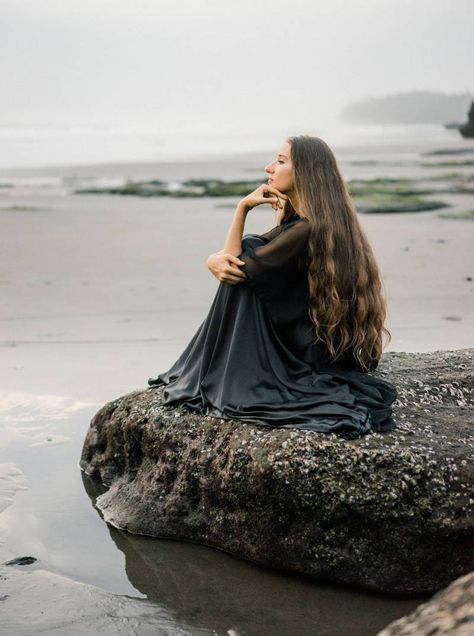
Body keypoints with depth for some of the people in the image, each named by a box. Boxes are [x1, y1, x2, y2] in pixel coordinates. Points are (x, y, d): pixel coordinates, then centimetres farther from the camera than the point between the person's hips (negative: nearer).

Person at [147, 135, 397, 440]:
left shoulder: (307, 230, -23)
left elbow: (238, 266, -17)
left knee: (240, 274, -8)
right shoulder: (297, 222, 9)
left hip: (308, 359, -9)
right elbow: (227, 257, 7)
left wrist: (243, 207, -11)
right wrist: (216, 262, -13)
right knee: (233, 270, 9)